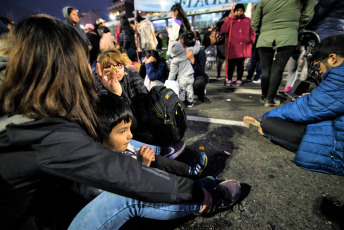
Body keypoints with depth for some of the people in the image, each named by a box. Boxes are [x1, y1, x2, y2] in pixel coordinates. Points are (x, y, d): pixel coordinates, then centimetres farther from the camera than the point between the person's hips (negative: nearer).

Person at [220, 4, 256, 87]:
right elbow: (223, 30, -7)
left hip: (243, 47, 2)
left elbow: (252, 32, 19)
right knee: (231, 64, -1)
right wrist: (229, 18, -12)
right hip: (232, 48, -1)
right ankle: (229, 79, 15)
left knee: (241, 64, 4)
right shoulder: (230, 20, 10)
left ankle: (239, 79, 14)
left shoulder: (248, 20, 15)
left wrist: (252, 40, 2)